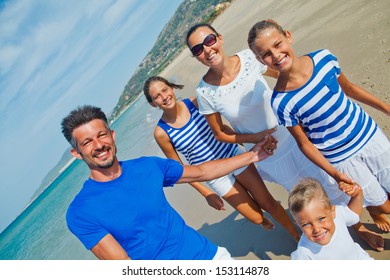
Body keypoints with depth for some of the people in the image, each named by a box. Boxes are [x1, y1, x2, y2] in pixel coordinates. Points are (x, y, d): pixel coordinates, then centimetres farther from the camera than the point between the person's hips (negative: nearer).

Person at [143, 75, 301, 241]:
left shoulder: (193, 102, -12)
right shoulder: (161, 133, -16)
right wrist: (206, 193, -6)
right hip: (216, 176, -1)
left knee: (268, 202, 7)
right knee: (257, 218, 6)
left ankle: (297, 236, 33)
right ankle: (263, 220, 44)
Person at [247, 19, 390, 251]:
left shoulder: (324, 58, -14)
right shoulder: (281, 102, -26)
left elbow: (348, 88, 4)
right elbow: (304, 143, -15)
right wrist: (334, 173, -21)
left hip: (369, 134, 4)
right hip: (341, 158, -4)